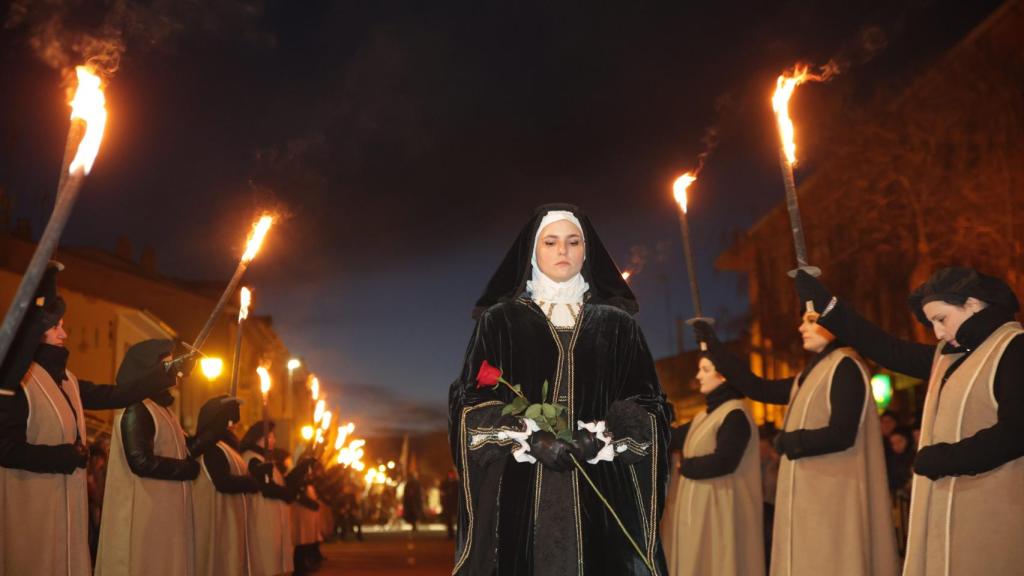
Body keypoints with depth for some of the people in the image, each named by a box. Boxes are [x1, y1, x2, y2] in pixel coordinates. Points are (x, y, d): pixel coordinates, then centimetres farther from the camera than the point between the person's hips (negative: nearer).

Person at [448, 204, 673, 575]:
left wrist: (602, 437, -12)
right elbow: (470, 403, 1)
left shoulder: (618, 324, 12)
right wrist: (531, 440, -14)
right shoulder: (499, 321, 9)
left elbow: (649, 404, 6)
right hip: (520, 489, -1)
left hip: (603, 491, 1)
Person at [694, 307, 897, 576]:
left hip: (833, 492, -9)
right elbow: (759, 389, 15)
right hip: (810, 491, 9)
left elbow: (841, 435, -20)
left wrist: (791, 442, -6)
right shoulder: (813, 373, 17)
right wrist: (713, 346, 14)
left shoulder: (845, 368, -10)